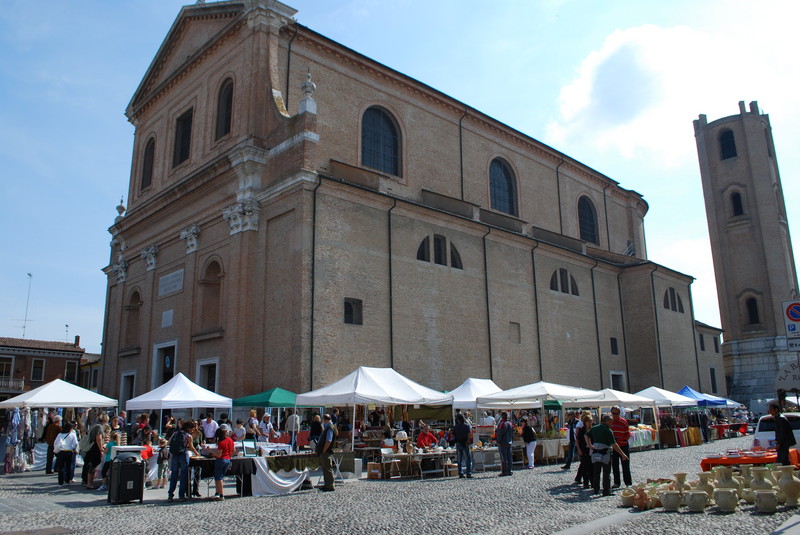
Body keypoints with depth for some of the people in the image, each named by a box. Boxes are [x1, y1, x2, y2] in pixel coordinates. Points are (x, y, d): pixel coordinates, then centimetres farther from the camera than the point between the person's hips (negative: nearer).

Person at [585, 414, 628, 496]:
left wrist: (589, 445, 9)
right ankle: (606, 491, 4)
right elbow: (614, 444, -15)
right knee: (606, 473, 3)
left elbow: (586, 435, 15)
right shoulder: (608, 430, -12)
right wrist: (622, 454, -11)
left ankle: (596, 490, 19)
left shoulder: (594, 428, 8)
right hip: (605, 454, -6)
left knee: (596, 472, 13)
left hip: (595, 453, 6)